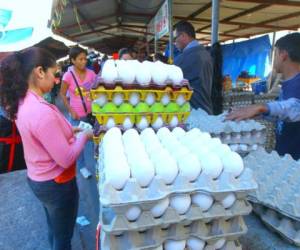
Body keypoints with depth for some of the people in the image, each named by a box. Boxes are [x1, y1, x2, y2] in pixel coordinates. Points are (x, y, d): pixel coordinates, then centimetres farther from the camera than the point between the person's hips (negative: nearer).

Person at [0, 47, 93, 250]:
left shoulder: (23, 102, -3)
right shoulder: (42, 111, -32)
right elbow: (66, 159, -27)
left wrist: (68, 131, 6)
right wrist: (84, 136, -12)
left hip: (37, 179, 9)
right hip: (55, 184, -8)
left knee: (54, 228, 32)